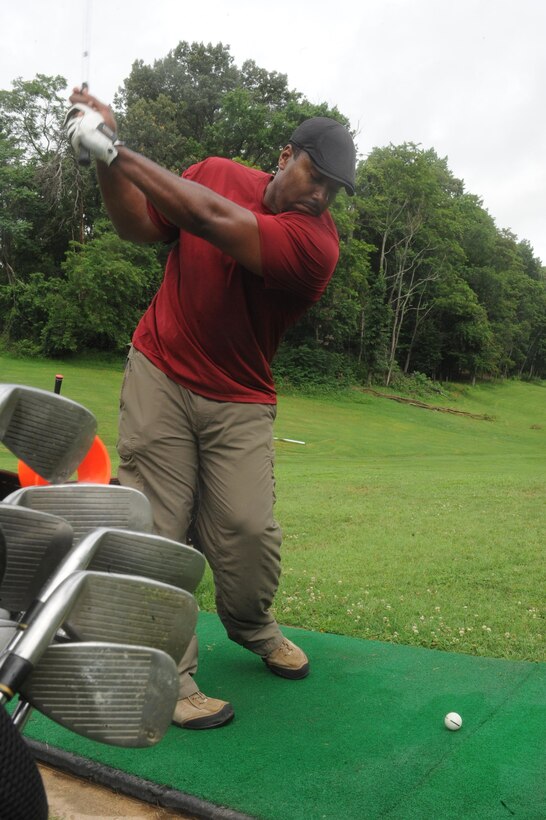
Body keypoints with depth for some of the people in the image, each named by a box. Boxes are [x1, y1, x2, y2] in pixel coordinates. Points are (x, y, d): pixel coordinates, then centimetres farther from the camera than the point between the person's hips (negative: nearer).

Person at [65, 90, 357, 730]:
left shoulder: (316, 243, -15)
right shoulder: (217, 172, 1)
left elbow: (213, 221, -26)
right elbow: (138, 226, 8)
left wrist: (115, 149, -21)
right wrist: (105, 162, -8)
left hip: (239, 403, -1)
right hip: (160, 373, 2)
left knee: (248, 531, -10)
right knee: (153, 531, -6)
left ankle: (252, 628, 23)